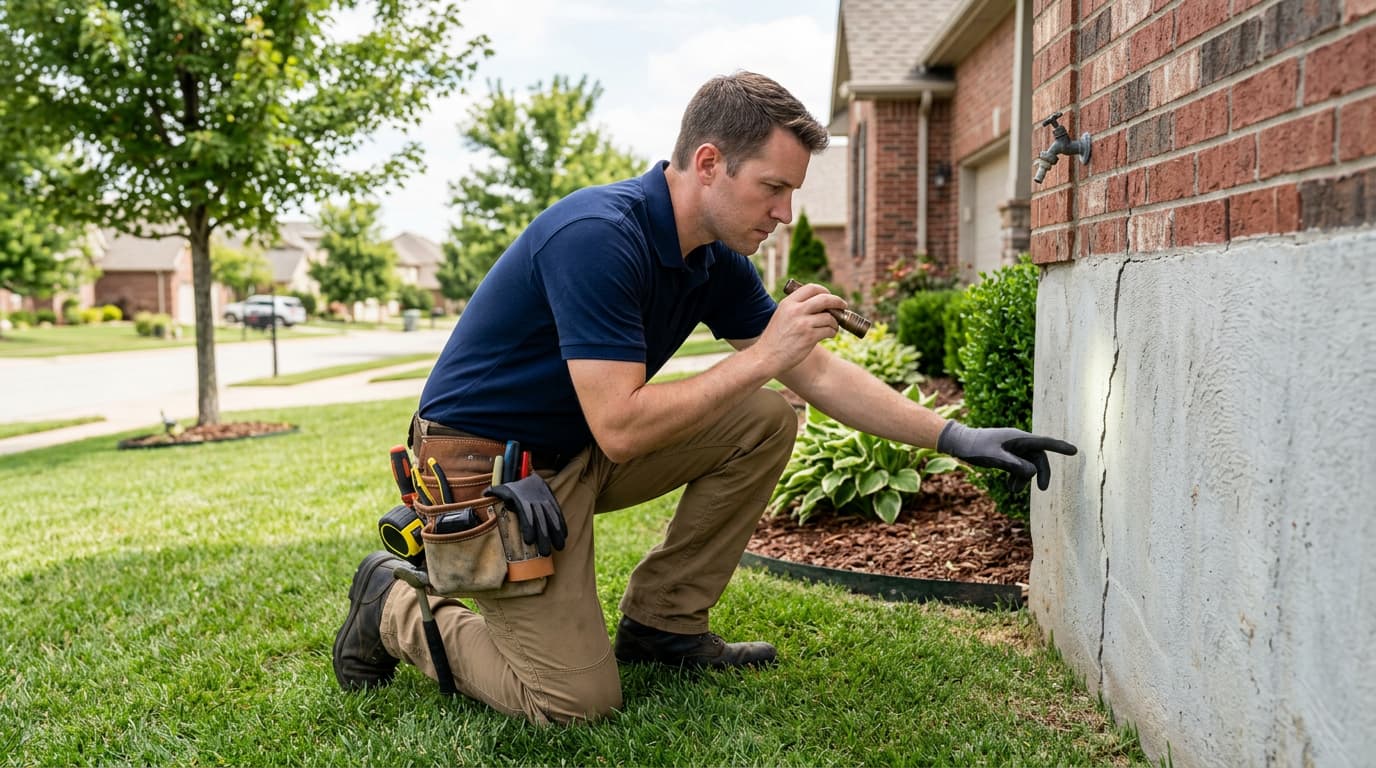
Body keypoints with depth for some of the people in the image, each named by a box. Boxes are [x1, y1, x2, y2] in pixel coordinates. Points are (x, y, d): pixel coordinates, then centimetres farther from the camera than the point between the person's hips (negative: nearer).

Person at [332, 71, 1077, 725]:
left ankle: (660, 624, 9)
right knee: (578, 698, -12)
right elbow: (620, 428, -31)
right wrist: (762, 356, -25)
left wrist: (955, 437, 0)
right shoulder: (598, 236, -28)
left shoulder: (716, 259, -2)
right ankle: (399, 605, 11)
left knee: (764, 425, -2)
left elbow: (821, 374, 4)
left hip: (582, 452, 8)